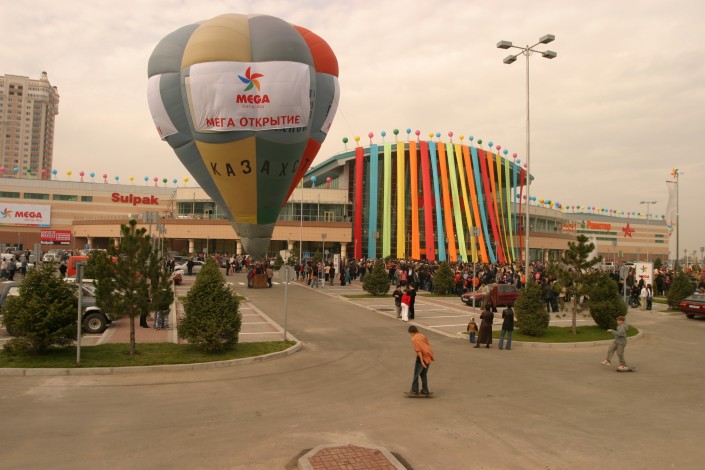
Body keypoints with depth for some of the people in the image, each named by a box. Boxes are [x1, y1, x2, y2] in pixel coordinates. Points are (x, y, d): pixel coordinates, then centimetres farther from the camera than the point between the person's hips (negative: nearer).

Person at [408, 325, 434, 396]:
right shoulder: (422, 336, 12)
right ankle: (425, 390, 21)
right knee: (424, 374, 19)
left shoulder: (414, 339, -12)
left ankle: (415, 390, 16)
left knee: (416, 374, 9)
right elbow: (429, 345, 15)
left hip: (422, 357, -7)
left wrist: (421, 361, -18)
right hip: (428, 356, 7)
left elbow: (418, 350, -19)